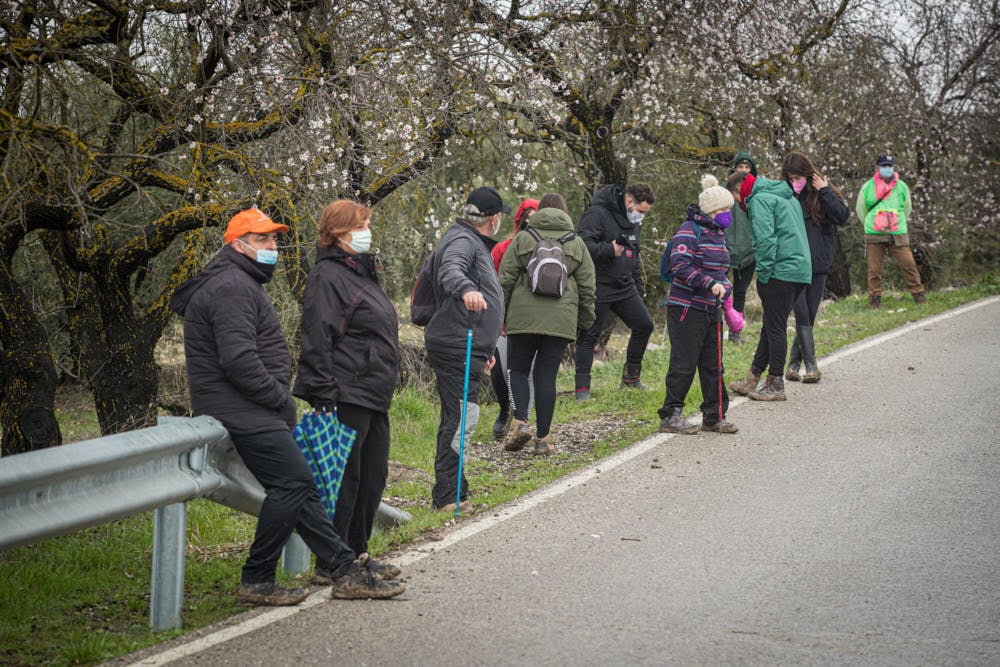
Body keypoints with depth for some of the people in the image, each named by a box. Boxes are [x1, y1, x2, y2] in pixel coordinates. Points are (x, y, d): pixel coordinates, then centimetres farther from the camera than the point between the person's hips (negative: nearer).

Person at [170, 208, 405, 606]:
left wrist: (281, 399, 13)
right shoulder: (231, 287, -13)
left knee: (297, 484, 8)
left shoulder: (242, 285, 23)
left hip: (258, 409, 11)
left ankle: (345, 569, 8)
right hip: (242, 411, -11)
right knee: (292, 481, -16)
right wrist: (280, 398, -13)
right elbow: (238, 361, -23)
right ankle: (256, 582, -9)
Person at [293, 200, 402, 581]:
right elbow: (317, 342, -18)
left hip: (373, 397, 10)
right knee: (344, 479, -6)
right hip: (346, 398, -10)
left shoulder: (362, 272, 20)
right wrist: (324, 399, -22)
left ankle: (356, 556, 24)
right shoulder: (326, 277, -11)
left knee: (373, 478, 13)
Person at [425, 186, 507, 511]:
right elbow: (451, 269, -34)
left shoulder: (476, 243, 24)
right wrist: (466, 289, -57)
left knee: (456, 419, 15)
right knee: (462, 417, -14)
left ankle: (450, 492, 23)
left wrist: (485, 348, 37)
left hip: (466, 348, 11)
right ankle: (447, 495, -14)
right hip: (456, 347, -11)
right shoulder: (462, 241, -11)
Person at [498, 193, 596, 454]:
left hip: (523, 317, -1)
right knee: (546, 375, 5)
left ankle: (520, 422, -10)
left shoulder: (522, 239, 5)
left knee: (518, 369, 11)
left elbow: (505, 280, 2)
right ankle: (543, 438, 4)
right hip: (561, 321, 1)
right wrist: (585, 321, 17)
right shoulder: (576, 244, 10)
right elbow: (587, 288, 9)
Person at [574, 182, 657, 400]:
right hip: (599, 288, -8)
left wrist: (638, 286, 23)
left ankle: (631, 376, 21)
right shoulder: (598, 214, -14)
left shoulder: (632, 221, 15)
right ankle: (582, 388, 3)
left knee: (644, 325, 6)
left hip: (625, 287, 8)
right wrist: (610, 249, -30)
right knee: (589, 336, -3)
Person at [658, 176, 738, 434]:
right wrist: (710, 284, -26)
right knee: (684, 364, -5)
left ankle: (714, 416, 18)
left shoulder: (717, 233, 17)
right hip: (687, 308, -9)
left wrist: (724, 287, 15)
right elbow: (680, 265, -22)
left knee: (713, 364, 10)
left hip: (710, 309, 9)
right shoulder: (689, 230, -12)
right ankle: (670, 416, 4)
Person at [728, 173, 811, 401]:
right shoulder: (788, 197, 24)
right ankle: (752, 380, 18)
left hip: (781, 271, -9)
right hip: (801, 271, 9)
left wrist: (763, 274, -13)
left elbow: (765, 238, -17)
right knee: (772, 326, 13)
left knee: (775, 328, -4)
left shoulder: (760, 199, -6)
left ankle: (776, 386, 0)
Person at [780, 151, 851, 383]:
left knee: (809, 316, 6)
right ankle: (810, 365, -7)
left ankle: (795, 363, 18)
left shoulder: (822, 193, 3)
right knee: (802, 315, -8)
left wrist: (825, 192, -13)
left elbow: (843, 216, -9)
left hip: (818, 264, 2)